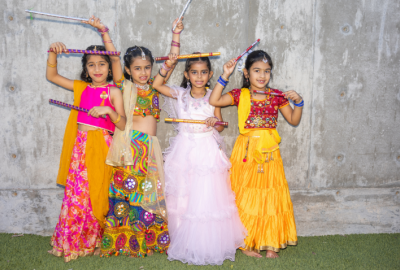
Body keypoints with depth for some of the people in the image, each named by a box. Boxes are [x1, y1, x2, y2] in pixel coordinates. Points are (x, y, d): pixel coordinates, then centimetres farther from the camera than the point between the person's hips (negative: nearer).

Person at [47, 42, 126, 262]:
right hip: (80, 144, 4)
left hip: (101, 145, -4)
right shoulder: (81, 87, 12)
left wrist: (109, 110, -22)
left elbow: (123, 125, -6)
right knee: (75, 192, 5)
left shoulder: (113, 91, -1)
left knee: (96, 193, 1)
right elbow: (51, 75, 18)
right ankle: (71, 243, 18)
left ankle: (93, 242, 18)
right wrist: (53, 53, 4)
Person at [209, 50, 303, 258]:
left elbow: (294, 120, 8)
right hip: (246, 152, -2)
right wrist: (225, 77, -12)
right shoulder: (240, 95, 0)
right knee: (246, 197, 4)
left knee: (270, 196, 6)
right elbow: (213, 101, -11)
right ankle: (247, 242, 18)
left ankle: (270, 242, 19)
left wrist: (298, 102, -8)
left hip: (269, 152, 2)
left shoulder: (277, 96, 4)